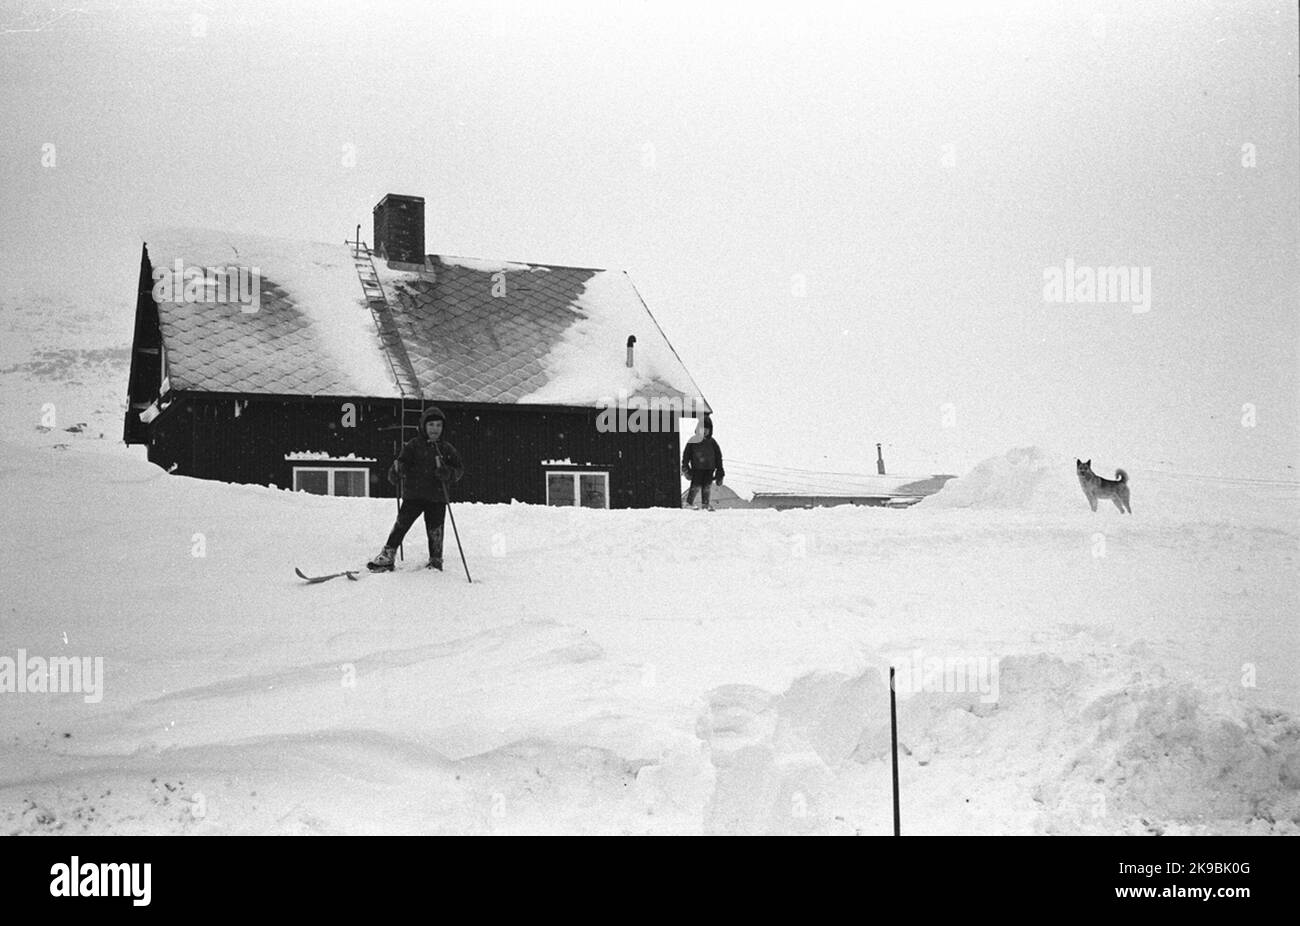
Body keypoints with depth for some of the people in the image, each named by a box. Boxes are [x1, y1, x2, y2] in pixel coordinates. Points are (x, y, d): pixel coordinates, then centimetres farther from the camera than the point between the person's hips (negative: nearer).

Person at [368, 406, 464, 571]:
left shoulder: (447, 449, 9)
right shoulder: (414, 445, 3)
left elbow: (459, 470, 7)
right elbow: (403, 462, -5)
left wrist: (446, 473, -14)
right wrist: (396, 472, -27)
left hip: (437, 498, 2)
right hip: (413, 494, -2)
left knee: (435, 531, 4)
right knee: (401, 525, -7)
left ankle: (436, 562, 20)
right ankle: (387, 556, 0)